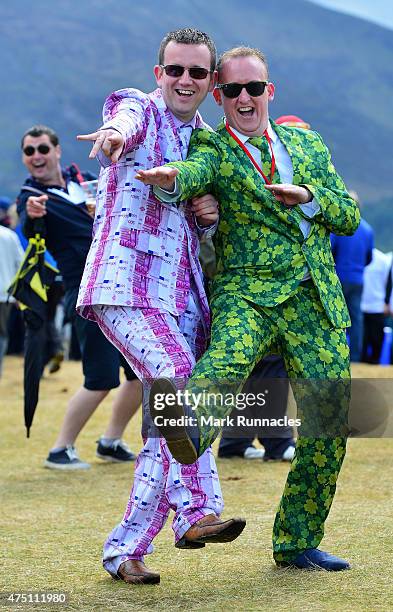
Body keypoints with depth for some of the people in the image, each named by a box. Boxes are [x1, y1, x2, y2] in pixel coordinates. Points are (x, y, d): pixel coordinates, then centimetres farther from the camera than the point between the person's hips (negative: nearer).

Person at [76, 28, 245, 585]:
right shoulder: (138, 107, 2)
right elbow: (124, 121, -25)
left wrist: (209, 217, 3)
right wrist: (113, 135, -50)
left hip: (183, 293, 6)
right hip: (126, 284, -6)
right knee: (180, 381, -26)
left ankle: (125, 550, 6)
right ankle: (195, 510, -28)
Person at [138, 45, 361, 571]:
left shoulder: (307, 144, 19)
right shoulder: (212, 148, 6)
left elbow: (350, 217, 15)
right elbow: (193, 172, -18)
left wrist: (308, 197, -6)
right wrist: (169, 179, -43)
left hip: (317, 298, 4)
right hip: (247, 292, -4)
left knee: (327, 425, 2)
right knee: (229, 357, -37)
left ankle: (297, 542, 15)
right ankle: (187, 427, -68)